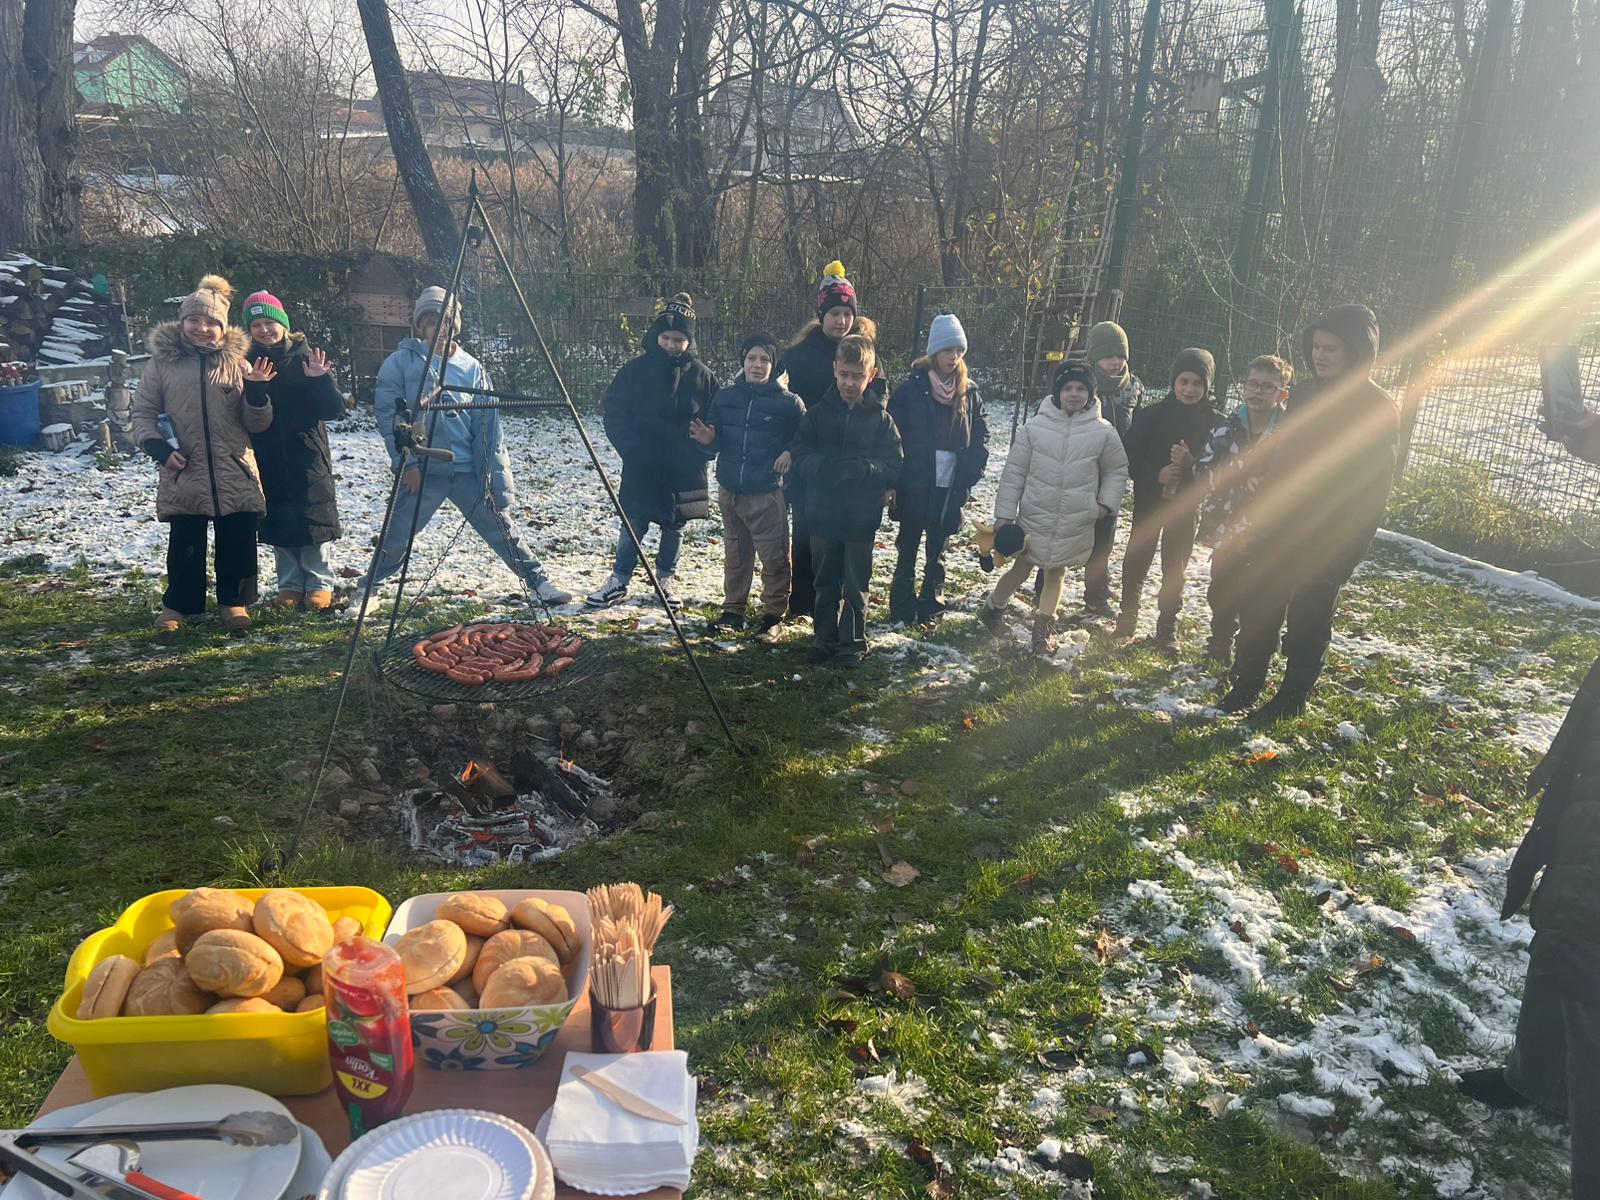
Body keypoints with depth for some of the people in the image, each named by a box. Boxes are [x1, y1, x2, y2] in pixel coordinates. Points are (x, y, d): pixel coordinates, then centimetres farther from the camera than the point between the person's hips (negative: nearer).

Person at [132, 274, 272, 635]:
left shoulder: (236, 363, 5)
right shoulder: (163, 362, 3)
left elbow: (257, 424, 5)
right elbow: (142, 413, 8)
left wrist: (258, 394, -14)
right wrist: (160, 448, -7)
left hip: (235, 475, 1)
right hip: (184, 475, -1)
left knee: (237, 544, 7)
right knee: (184, 544, 6)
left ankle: (234, 601, 24)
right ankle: (177, 604, 22)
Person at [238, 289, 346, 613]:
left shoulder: (306, 358, -2)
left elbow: (335, 410, -6)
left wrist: (321, 380, -21)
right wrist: (254, 388, -22)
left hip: (306, 456, -2)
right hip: (267, 460, 2)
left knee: (311, 522, 0)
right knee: (278, 525, 6)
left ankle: (319, 584, 11)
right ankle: (290, 584, 17)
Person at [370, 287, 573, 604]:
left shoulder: (472, 367, 8)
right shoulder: (401, 362, 1)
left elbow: (488, 422, 5)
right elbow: (388, 414, -2)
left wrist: (495, 472, -2)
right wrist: (407, 462, -9)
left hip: (468, 470, 2)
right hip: (422, 470, -2)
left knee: (501, 528, 2)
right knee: (396, 537, 3)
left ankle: (538, 581, 11)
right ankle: (372, 582, 28)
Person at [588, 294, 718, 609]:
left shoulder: (702, 375, 0)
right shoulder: (636, 370, -3)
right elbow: (613, 411, 0)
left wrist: (700, 450, -7)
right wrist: (631, 448, -11)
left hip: (684, 471, 1)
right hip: (641, 468, -1)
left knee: (674, 527, 12)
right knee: (633, 525, 4)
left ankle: (665, 581, 27)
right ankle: (619, 582, 16)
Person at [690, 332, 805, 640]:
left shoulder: (788, 402, -6)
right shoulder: (725, 397, 6)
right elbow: (716, 442, 13)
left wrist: (790, 453, -17)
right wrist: (708, 439, -10)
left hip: (767, 493, -4)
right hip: (729, 490, 4)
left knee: (774, 557, -2)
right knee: (735, 556, 15)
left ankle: (773, 615, 12)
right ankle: (733, 610, 25)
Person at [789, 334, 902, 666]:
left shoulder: (881, 419, -3)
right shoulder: (818, 414, 0)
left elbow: (893, 469, -6)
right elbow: (800, 458, -3)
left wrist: (860, 468, -23)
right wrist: (826, 467, -22)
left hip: (862, 518, -1)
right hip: (822, 514, 2)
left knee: (855, 587, 7)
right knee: (826, 585, 14)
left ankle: (852, 643, 22)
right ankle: (826, 638, 28)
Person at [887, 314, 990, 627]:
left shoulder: (970, 392, 4)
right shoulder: (912, 389, -7)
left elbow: (980, 439, 7)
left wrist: (969, 477, -3)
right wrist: (896, 478, -12)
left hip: (950, 487, 3)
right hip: (915, 486, -3)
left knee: (937, 550, 14)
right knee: (908, 548, 6)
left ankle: (931, 606, 24)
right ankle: (903, 610, 14)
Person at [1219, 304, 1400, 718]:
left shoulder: (1379, 407, -9)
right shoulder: (1303, 393, 6)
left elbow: (1375, 485, -11)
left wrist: (1349, 544, -15)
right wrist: (1263, 514, 9)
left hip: (1332, 536, -5)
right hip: (1280, 524, 5)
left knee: (1308, 617, 6)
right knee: (1259, 607, 7)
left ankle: (1292, 696, 19)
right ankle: (1245, 685, 21)